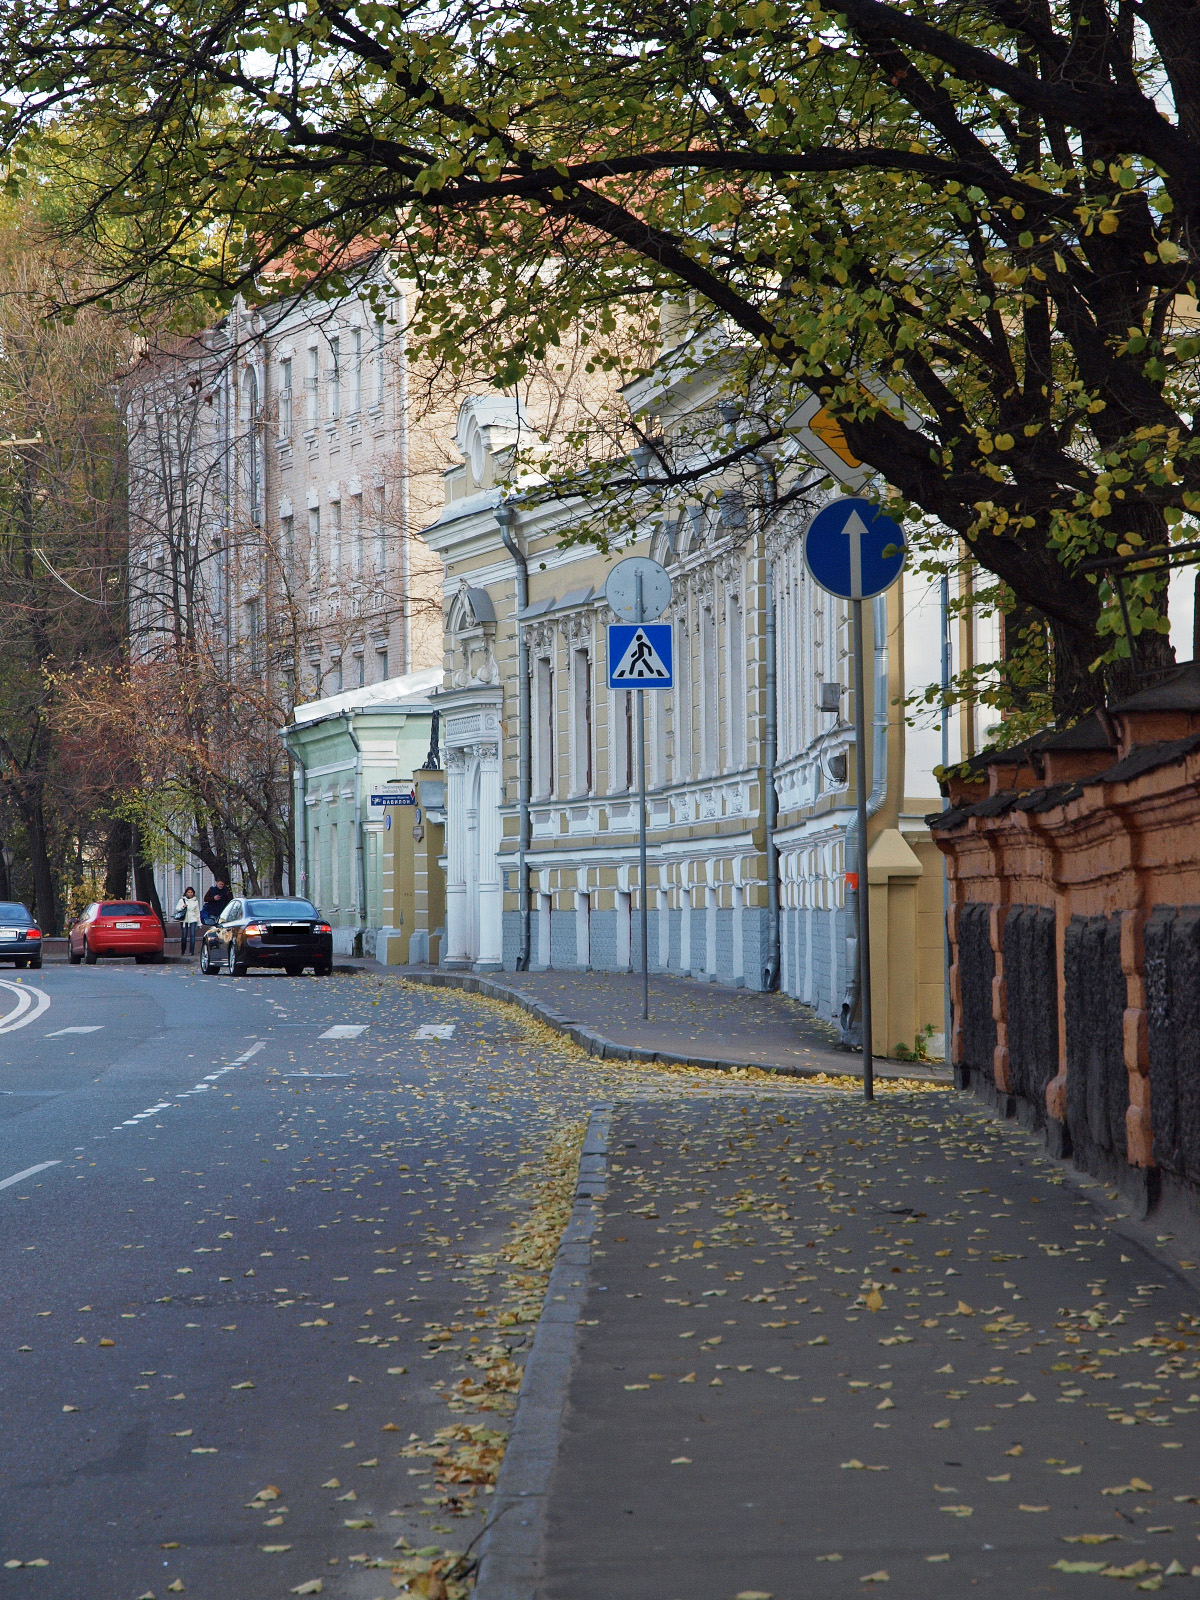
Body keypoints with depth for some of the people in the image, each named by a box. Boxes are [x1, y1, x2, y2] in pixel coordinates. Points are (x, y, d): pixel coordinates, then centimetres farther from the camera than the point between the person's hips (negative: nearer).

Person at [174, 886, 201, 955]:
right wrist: (182, 907, -18)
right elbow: (177, 909, 1)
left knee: (192, 936, -10)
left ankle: (191, 951, -9)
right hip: (184, 920, -1)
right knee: (184, 936, 0)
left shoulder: (195, 901, 13)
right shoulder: (182, 900, 8)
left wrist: (199, 923, 15)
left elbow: (197, 912, 17)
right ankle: (182, 951, 19)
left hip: (193, 920, 1)